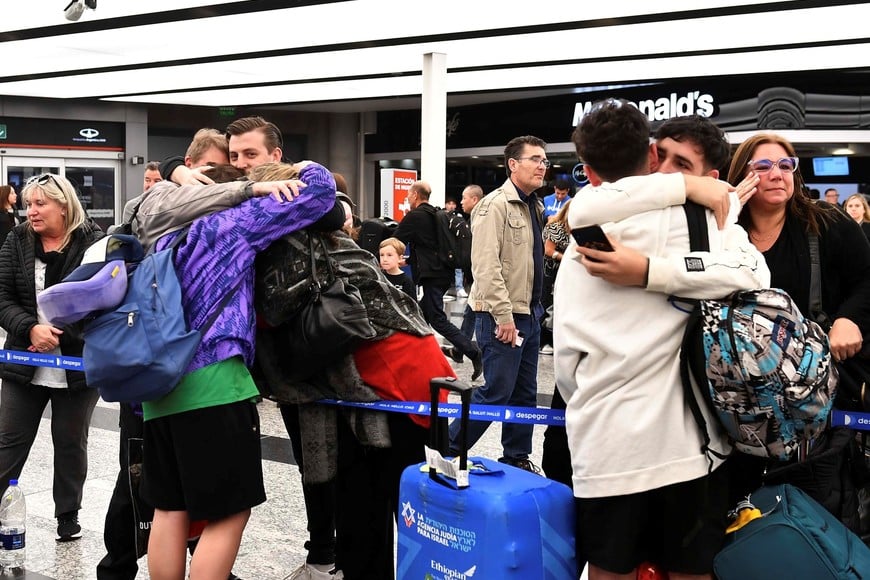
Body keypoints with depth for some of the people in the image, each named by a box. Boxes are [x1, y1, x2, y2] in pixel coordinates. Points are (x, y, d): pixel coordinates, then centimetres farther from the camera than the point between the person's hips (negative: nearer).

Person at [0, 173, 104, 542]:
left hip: (78, 364, -2)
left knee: (71, 443, 11)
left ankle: (68, 517, 26)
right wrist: (31, 329, -18)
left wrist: (61, 335, -20)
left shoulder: (94, 244, -8)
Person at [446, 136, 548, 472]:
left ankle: (517, 459, 25)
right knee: (496, 393, -7)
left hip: (529, 314, 9)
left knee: (525, 394, 13)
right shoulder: (495, 205, -14)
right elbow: (486, 265, -21)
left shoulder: (535, 207, 14)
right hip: (502, 317, -9)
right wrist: (503, 315, -24)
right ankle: (447, 453, 4)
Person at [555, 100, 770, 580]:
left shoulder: (579, 250, 3)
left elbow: (566, 359, 1)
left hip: (606, 445, 1)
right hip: (688, 439, 0)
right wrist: (652, 272, -16)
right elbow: (753, 275, -18)